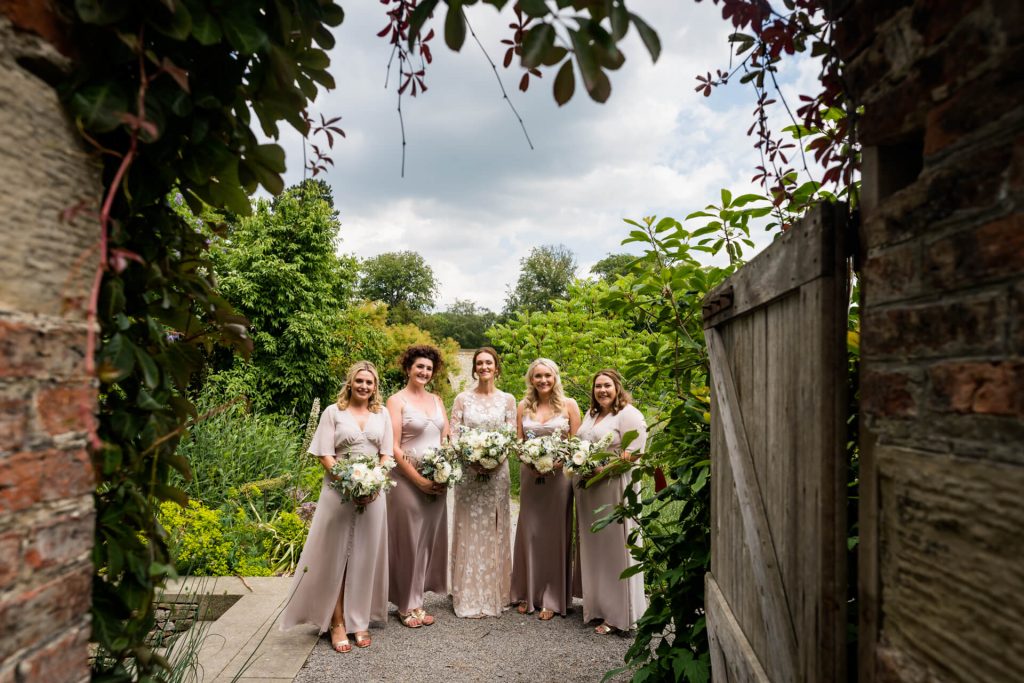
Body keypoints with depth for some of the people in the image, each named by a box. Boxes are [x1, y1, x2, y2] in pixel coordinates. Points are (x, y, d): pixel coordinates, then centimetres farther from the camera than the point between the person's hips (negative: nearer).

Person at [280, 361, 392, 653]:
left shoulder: (382, 414, 9)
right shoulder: (333, 412, 1)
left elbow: (386, 454, 8)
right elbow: (325, 455, -4)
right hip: (339, 492, -2)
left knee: (366, 557, 8)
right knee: (336, 556, 3)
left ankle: (359, 621, 21)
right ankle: (337, 624, 14)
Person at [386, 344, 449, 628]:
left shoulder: (436, 400, 13)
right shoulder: (397, 401, -5)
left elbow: (448, 439, 12)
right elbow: (393, 447, -11)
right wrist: (419, 479, -15)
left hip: (437, 481, 5)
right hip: (408, 479, -5)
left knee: (429, 538, 10)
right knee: (409, 540, 3)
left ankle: (417, 600, 24)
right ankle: (406, 605, 19)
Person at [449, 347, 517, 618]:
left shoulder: (507, 400, 5)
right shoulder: (462, 399, 2)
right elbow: (453, 436, -2)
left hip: (497, 471, 1)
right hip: (468, 471, -1)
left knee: (493, 531, 7)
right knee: (469, 530, 3)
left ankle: (493, 594, 20)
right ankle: (469, 597, 14)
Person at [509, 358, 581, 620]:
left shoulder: (568, 405, -2)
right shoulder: (523, 406, 5)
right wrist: (529, 462, -12)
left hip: (559, 475, -2)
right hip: (530, 475, 2)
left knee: (555, 534, 4)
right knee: (528, 532, 7)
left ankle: (552, 598, 17)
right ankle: (526, 593, 22)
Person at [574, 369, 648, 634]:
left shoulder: (629, 414, -9)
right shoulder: (590, 414, 17)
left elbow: (634, 452, -17)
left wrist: (603, 468, -20)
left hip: (613, 488, -8)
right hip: (587, 490, 8)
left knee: (614, 547, -2)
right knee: (592, 545, 14)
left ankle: (618, 614, 9)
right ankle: (598, 603, 28)